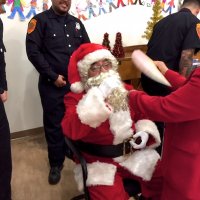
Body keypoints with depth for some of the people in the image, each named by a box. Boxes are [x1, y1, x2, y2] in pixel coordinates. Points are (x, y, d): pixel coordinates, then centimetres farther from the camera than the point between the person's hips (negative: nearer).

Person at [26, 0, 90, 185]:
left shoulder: (76, 23, 13)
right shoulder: (40, 20, -3)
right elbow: (33, 51, -11)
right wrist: (53, 76, -13)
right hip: (52, 84, -4)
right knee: (54, 124, 5)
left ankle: (74, 153, 36)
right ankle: (56, 164, 22)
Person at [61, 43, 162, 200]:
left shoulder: (126, 90, 6)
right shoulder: (75, 98, -9)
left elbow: (143, 116, 20)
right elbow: (72, 130, -29)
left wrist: (145, 131, -3)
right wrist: (98, 96, -31)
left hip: (134, 153, 5)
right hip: (100, 161, -4)